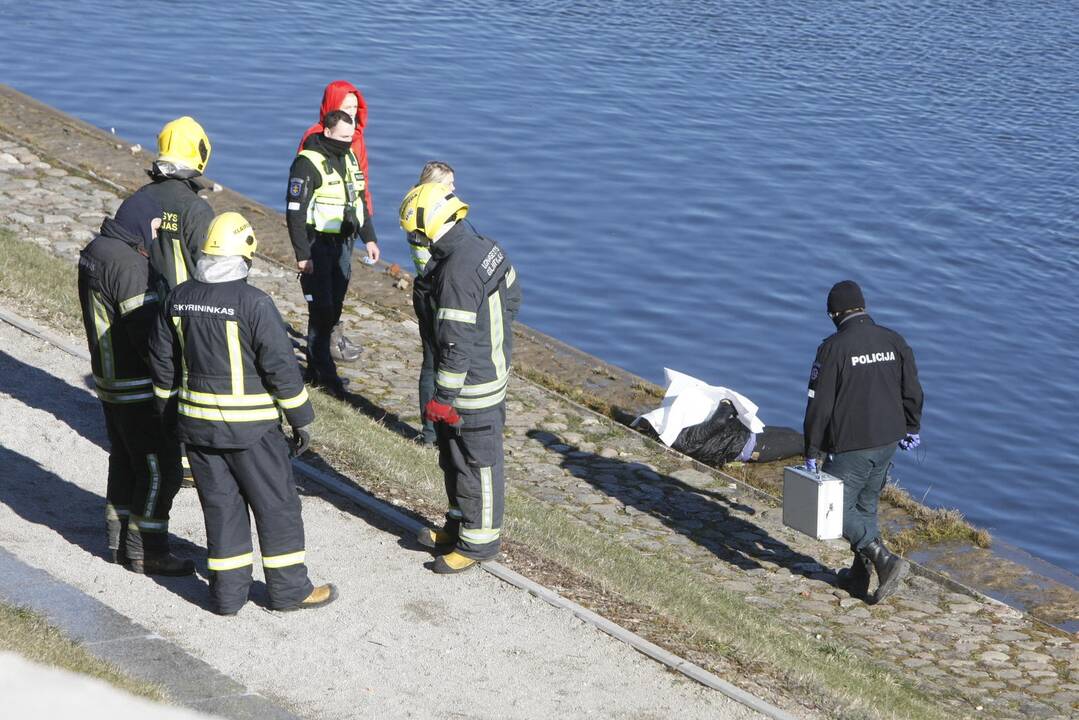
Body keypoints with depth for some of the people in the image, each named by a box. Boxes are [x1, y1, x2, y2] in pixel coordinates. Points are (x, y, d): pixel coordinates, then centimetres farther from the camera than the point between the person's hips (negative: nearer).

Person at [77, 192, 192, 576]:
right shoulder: (127, 263, -24)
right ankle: (145, 551, 5)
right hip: (138, 387, -10)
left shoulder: (96, 251, 7)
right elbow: (147, 329, -25)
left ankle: (119, 542, 27)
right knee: (159, 468, -1)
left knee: (125, 461, 19)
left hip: (111, 381, 10)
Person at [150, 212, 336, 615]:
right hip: (250, 428, -5)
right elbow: (281, 366, -15)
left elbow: (163, 361, 9)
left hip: (196, 424, 5)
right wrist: (301, 418, -4)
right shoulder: (254, 303, -19)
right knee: (276, 505, 9)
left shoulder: (179, 298, 0)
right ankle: (289, 589, 17)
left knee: (220, 505, 15)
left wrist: (171, 412, 22)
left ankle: (227, 592, 19)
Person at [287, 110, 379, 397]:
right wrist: (302, 254, -19)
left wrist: (369, 237, 18)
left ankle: (316, 367, 19)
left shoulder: (349, 157, 9)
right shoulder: (308, 163, -15)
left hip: (343, 244, 8)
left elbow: (358, 200, 21)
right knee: (321, 311, -10)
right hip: (317, 245, -8)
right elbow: (295, 212, -16)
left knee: (334, 308, 10)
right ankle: (325, 373, -5)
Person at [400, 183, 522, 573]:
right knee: (453, 455, 23)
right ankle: (459, 524, 37)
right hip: (492, 365, 10)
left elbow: (456, 342, -27)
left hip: (473, 385, -10)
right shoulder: (485, 247, 1)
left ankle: (479, 540, 16)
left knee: (477, 462, 4)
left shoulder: (456, 271, -29)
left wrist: (443, 396, -20)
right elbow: (512, 296, 15)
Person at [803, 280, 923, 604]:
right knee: (866, 505, 20)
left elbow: (819, 404, -14)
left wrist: (811, 452, -8)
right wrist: (911, 429, 26)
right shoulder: (894, 341, 2)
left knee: (839, 508, 6)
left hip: (850, 446, -6)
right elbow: (912, 391, 10)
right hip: (887, 442, 6)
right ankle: (860, 576, 27)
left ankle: (886, 561, -9)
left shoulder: (834, 347, -15)